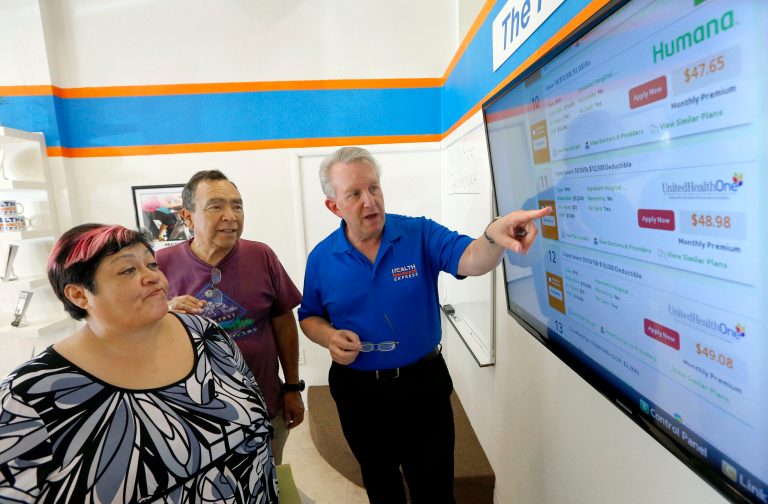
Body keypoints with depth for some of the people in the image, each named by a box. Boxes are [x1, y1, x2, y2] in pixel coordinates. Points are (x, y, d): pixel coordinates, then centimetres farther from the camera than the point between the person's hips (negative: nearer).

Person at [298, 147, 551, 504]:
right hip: (358, 391, 2)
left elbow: (472, 261, -26)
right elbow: (309, 317, 6)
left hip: (423, 383, -1)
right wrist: (329, 337, -16)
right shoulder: (321, 258, -6)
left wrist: (494, 236, -48)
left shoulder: (421, 234, -12)